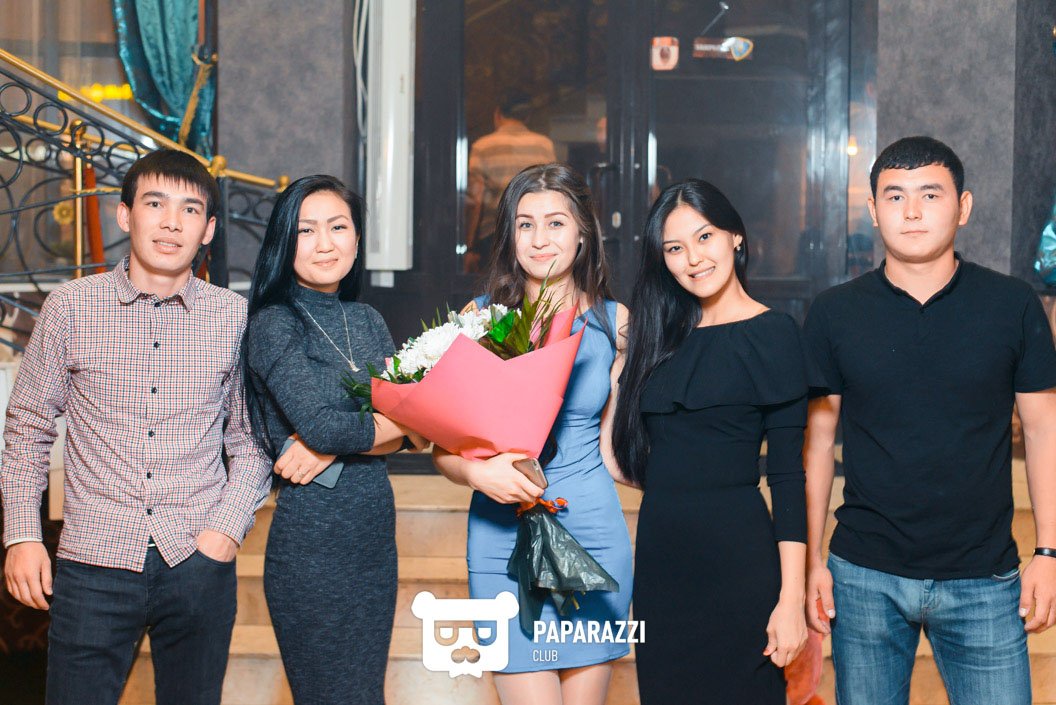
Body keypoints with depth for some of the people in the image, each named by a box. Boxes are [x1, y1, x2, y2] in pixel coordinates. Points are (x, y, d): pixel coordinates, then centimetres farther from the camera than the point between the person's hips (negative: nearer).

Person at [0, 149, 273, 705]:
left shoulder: (235, 317, 3)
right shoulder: (70, 308, 1)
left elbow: (251, 440, 9)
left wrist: (228, 529, -3)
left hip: (198, 563, 1)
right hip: (93, 562, -1)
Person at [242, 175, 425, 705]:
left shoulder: (367, 322, 10)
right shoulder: (274, 323, -9)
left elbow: (401, 436, 0)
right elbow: (319, 423, -22)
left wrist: (333, 446, -17)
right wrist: (399, 420, -7)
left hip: (376, 538, 7)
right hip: (312, 543, -7)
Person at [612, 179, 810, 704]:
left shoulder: (772, 334, -6)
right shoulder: (665, 333, 12)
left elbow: (788, 475, -10)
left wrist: (791, 598, -15)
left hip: (736, 558, -6)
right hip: (659, 554, 6)